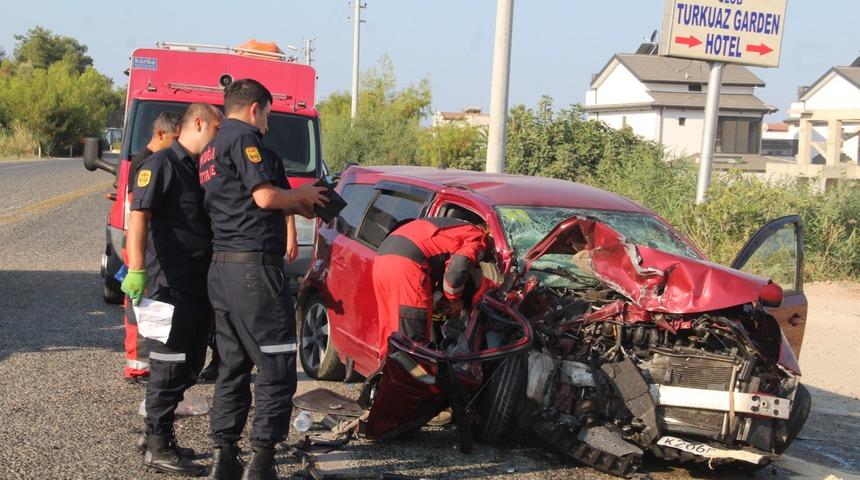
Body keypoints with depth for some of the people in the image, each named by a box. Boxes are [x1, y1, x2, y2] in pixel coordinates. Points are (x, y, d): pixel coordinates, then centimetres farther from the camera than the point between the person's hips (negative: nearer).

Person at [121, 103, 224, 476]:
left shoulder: (200, 171, 19)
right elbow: (139, 217, -20)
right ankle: (158, 449, 5)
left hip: (200, 286, 9)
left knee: (190, 366, 15)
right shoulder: (162, 164, -10)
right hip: (171, 285, -9)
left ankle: (159, 431, 29)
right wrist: (136, 270, -31)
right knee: (170, 367, -3)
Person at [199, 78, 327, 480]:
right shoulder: (245, 139, -8)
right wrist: (301, 194, 0)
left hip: (221, 267, 10)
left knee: (232, 365, 13)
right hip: (253, 266, -10)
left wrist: (298, 207, 19)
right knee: (276, 367, -5)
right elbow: (265, 196, -18)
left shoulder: (212, 150, 22)